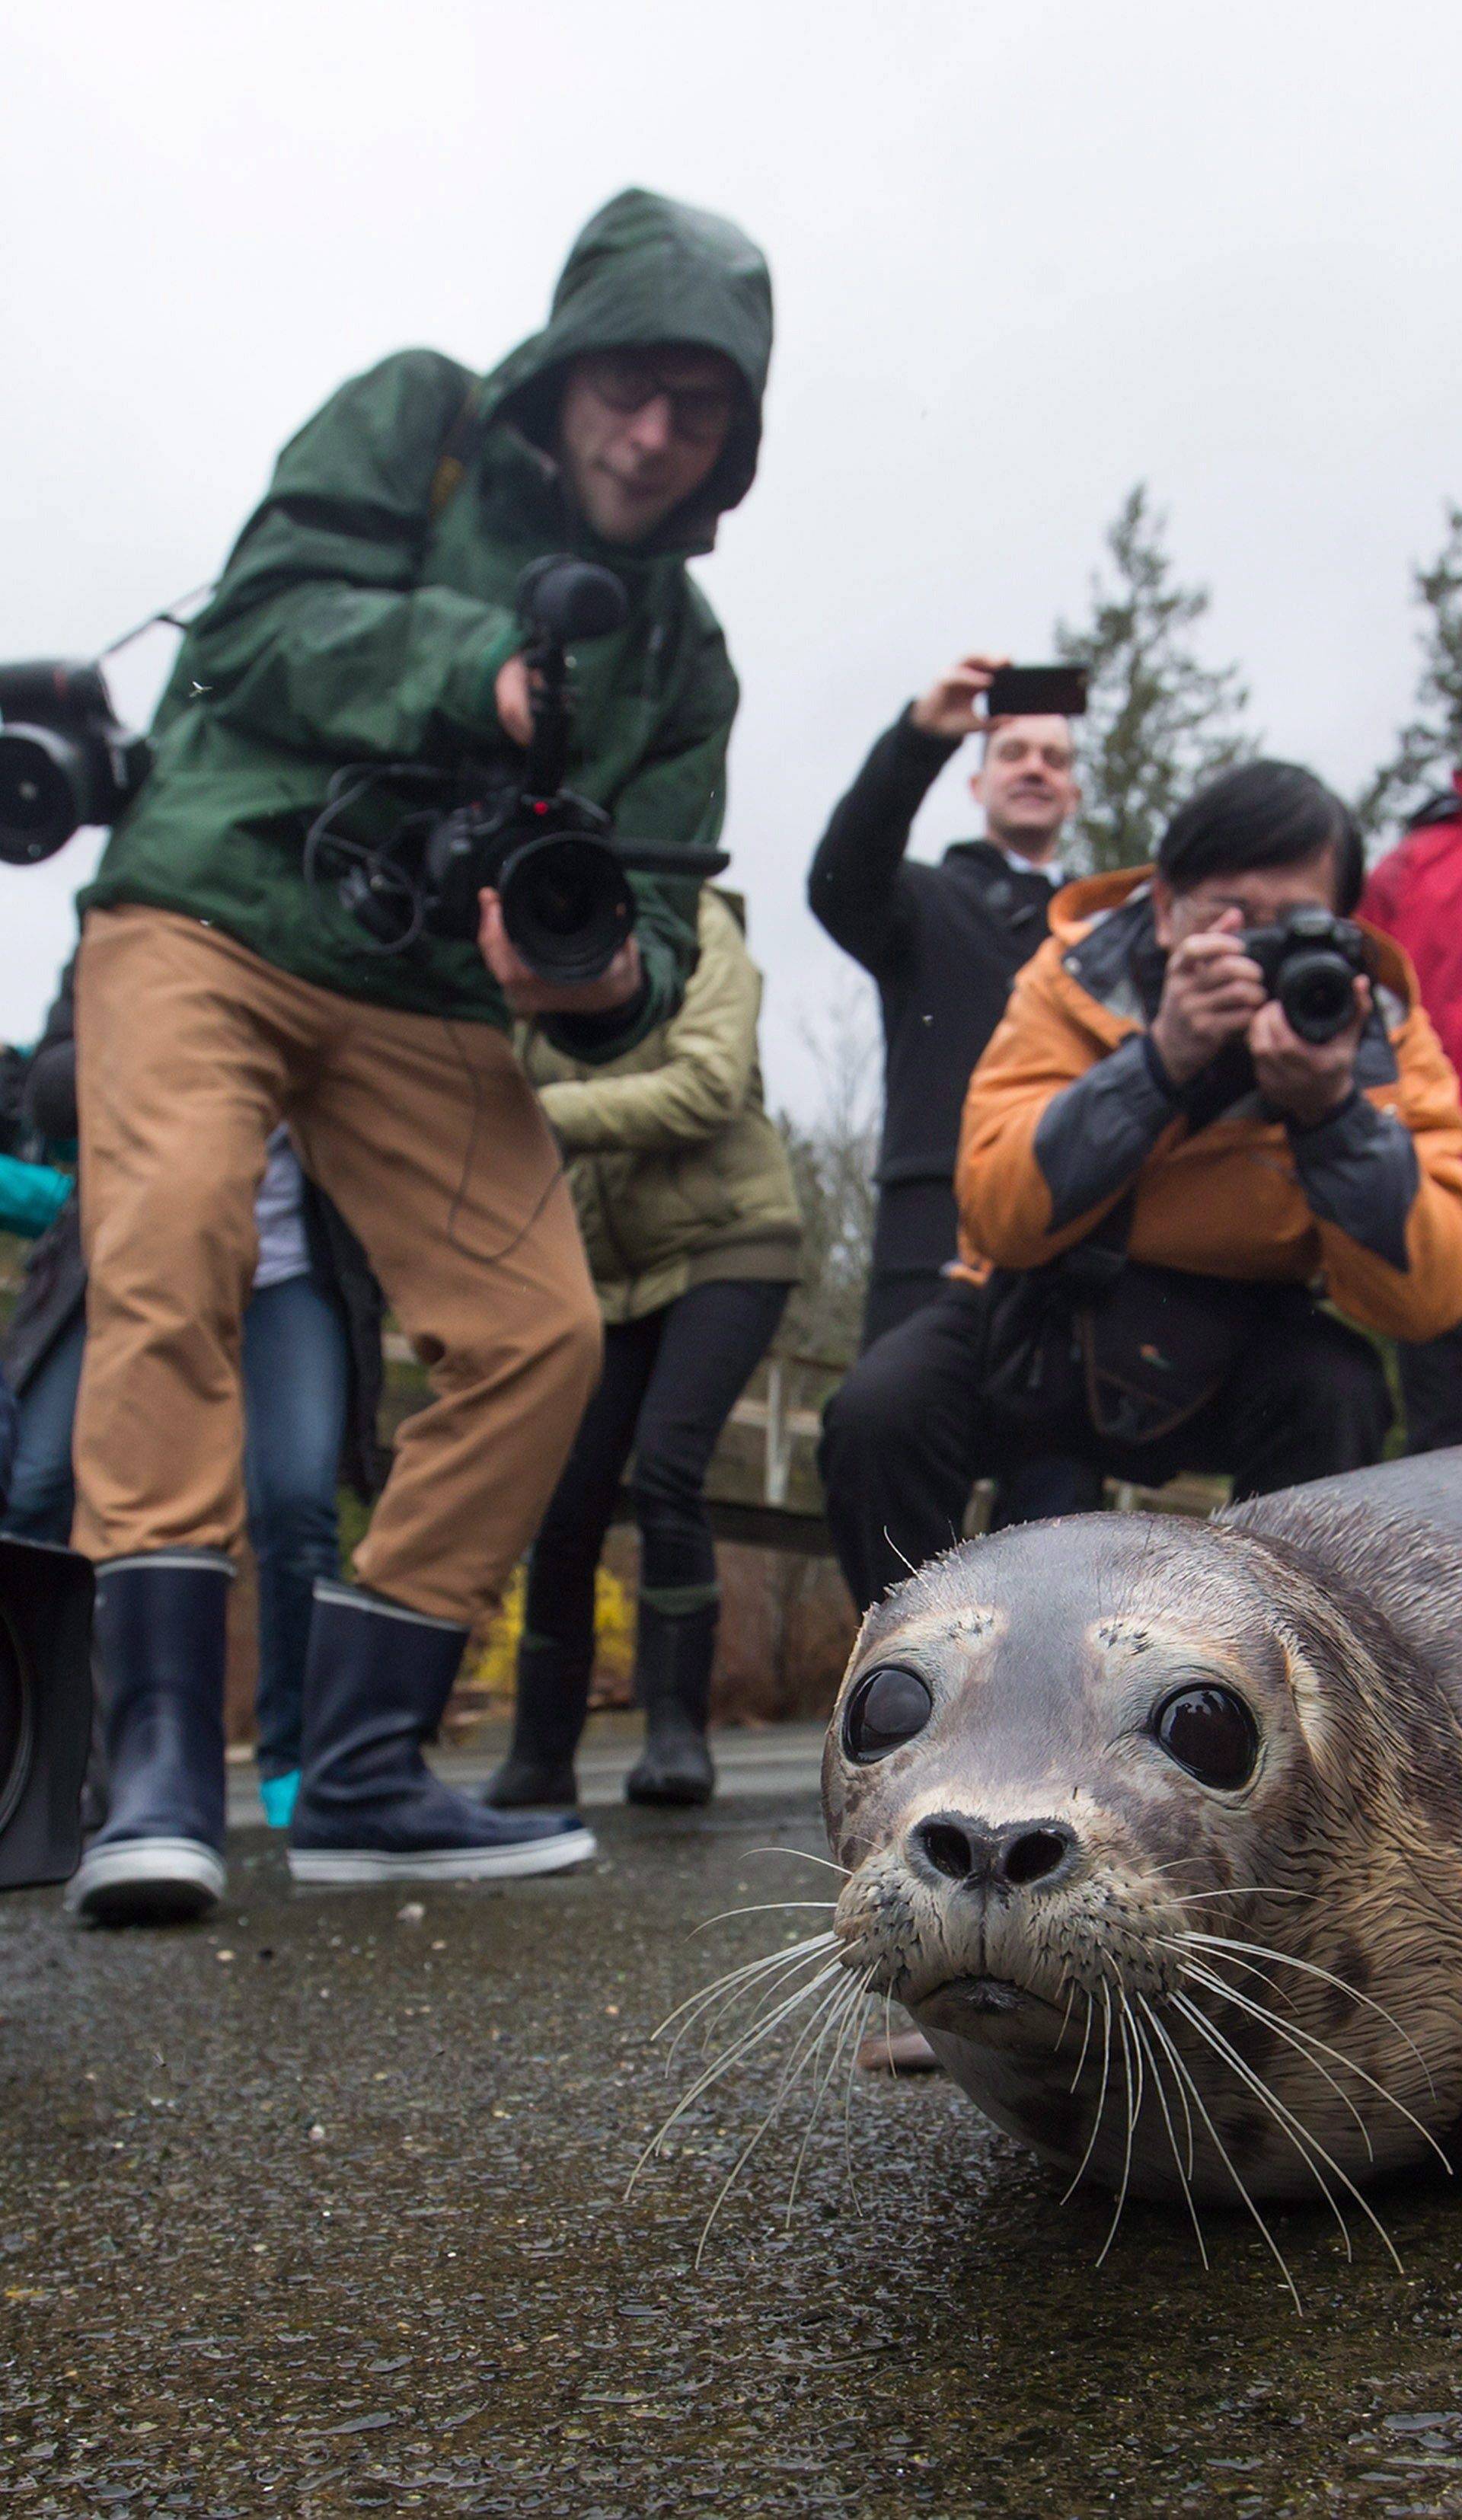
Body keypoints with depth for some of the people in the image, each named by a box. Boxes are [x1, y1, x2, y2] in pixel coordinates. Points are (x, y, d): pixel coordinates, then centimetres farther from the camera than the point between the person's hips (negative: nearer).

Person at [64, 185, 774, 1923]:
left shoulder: (683, 650, 14)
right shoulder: (413, 425, 6)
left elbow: (656, 900, 6)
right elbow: (262, 625, -9)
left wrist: (608, 979, -19)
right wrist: (483, 672, -23)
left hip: (429, 999, 4)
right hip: (213, 911, -4)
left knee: (539, 1330, -11)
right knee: (171, 1248, -27)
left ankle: (360, 1776, -3)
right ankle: (161, 1761, -27)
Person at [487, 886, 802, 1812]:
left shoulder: (691, 924, -6)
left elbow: (709, 1086, -20)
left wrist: (550, 1115, -23)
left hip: (727, 1244, -5)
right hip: (610, 1269, 5)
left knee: (665, 1467, -21)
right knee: (567, 1503, -1)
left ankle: (678, 1732, -11)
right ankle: (541, 1755, 13)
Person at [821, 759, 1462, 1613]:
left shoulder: (1378, 1032, -16)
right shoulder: (1081, 977, -17)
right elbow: (996, 1216, -28)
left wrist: (1330, 1110, -41)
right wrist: (1160, 1059, -39)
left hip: (1233, 1350, 0)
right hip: (1050, 1317, 0)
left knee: (1338, 1395, -30)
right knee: (879, 1414, -25)